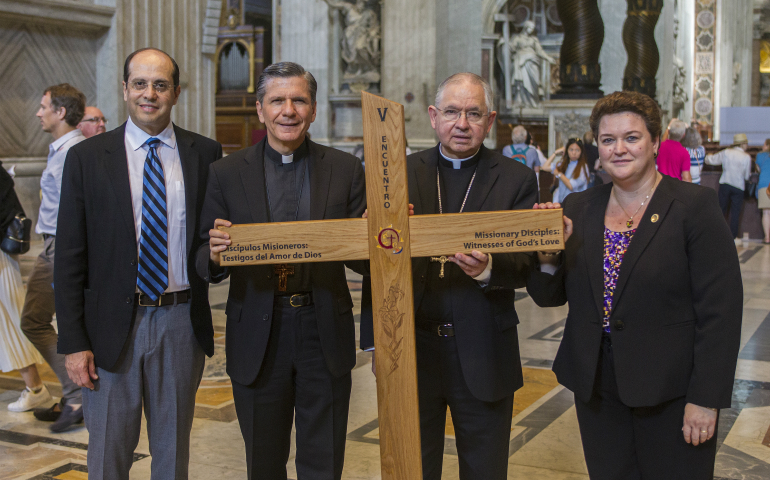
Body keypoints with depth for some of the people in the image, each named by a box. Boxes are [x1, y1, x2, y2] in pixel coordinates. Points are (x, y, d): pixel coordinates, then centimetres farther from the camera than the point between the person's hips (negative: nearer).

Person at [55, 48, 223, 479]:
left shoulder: (205, 153, 3)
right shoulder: (87, 157, -1)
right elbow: (70, 257, -2)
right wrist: (73, 342, -7)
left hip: (182, 324, 1)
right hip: (113, 326, -1)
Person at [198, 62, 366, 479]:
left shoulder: (346, 170, 2)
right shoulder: (226, 173, 0)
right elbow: (205, 262, 0)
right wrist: (214, 254, -23)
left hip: (324, 335, 0)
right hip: (257, 337, 0)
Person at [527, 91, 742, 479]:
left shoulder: (694, 206, -9)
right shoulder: (579, 208, 5)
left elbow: (721, 309, -11)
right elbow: (550, 297, 8)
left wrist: (706, 399, -15)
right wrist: (548, 257, -13)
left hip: (670, 391, -4)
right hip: (596, 387, 4)